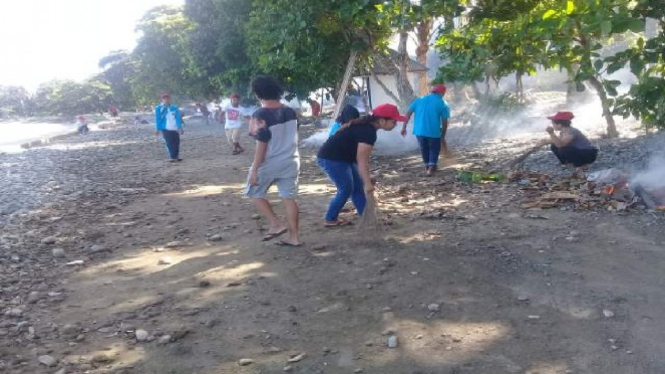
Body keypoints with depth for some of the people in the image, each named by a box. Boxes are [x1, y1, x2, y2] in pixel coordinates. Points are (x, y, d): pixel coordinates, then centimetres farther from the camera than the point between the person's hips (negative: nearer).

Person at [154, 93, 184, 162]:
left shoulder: (174, 108, 8)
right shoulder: (159, 108, 2)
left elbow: (178, 118, 7)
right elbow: (157, 119, 2)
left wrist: (180, 128, 0)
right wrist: (157, 129, -1)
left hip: (174, 129, 3)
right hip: (165, 129, -3)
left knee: (176, 142, 3)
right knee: (169, 143, -6)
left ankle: (176, 156, 14)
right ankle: (172, 157, -4)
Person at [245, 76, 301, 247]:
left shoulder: (261, 114, -17)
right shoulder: (290, 111, 4)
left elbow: (262, 144, -20)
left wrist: (254, 169, -16)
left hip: (269, 163, -6)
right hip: (291, 161, 6)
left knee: (255, 193, 15)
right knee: (289, 198, 9)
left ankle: (276, 224, 5)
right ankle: (294, 237, 12)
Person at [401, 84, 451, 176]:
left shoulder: (419, 99, 11)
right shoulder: (442, 103, 1)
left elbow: (408, 113, 6)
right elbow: (444, 122, 0)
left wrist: (404, 127, 10)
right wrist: (443, 136, 10)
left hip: (419, 130, 3)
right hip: (434, 131, -3)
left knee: (424, 148, 22)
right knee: (434, 148, 17)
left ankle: (427, 167, 33)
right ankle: (431, 167, 9)